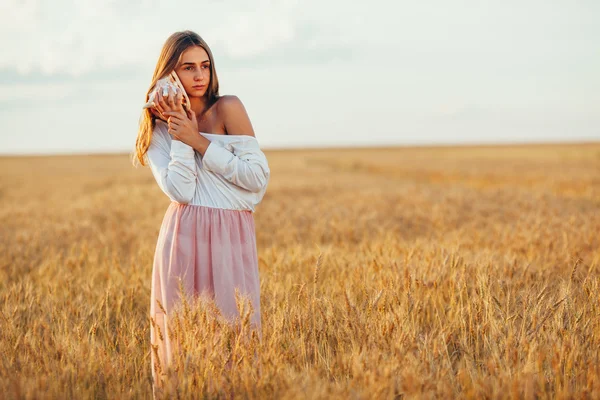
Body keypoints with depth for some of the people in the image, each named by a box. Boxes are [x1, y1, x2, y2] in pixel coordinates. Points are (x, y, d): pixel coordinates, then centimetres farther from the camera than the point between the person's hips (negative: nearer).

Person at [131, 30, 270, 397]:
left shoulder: (228, 108, -1)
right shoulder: (157, 126, 7)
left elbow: (259, 177, -9)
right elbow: (181, 191, -8)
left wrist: (197, 140, -9)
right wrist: (181, 136, -10)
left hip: (232, 235, -1)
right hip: (185, 235, 1)